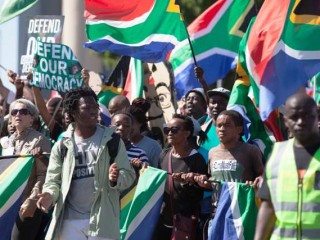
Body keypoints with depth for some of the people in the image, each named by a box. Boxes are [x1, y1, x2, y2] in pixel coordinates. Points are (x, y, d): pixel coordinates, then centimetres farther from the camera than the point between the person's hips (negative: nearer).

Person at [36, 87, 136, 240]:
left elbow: (128, 175, 1)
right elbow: (53, 179, 5)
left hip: (102, 220, -1)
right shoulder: (62, 145, 4)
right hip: (70, 220, 1)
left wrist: (115, 179, -22)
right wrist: (50, 194, -18)